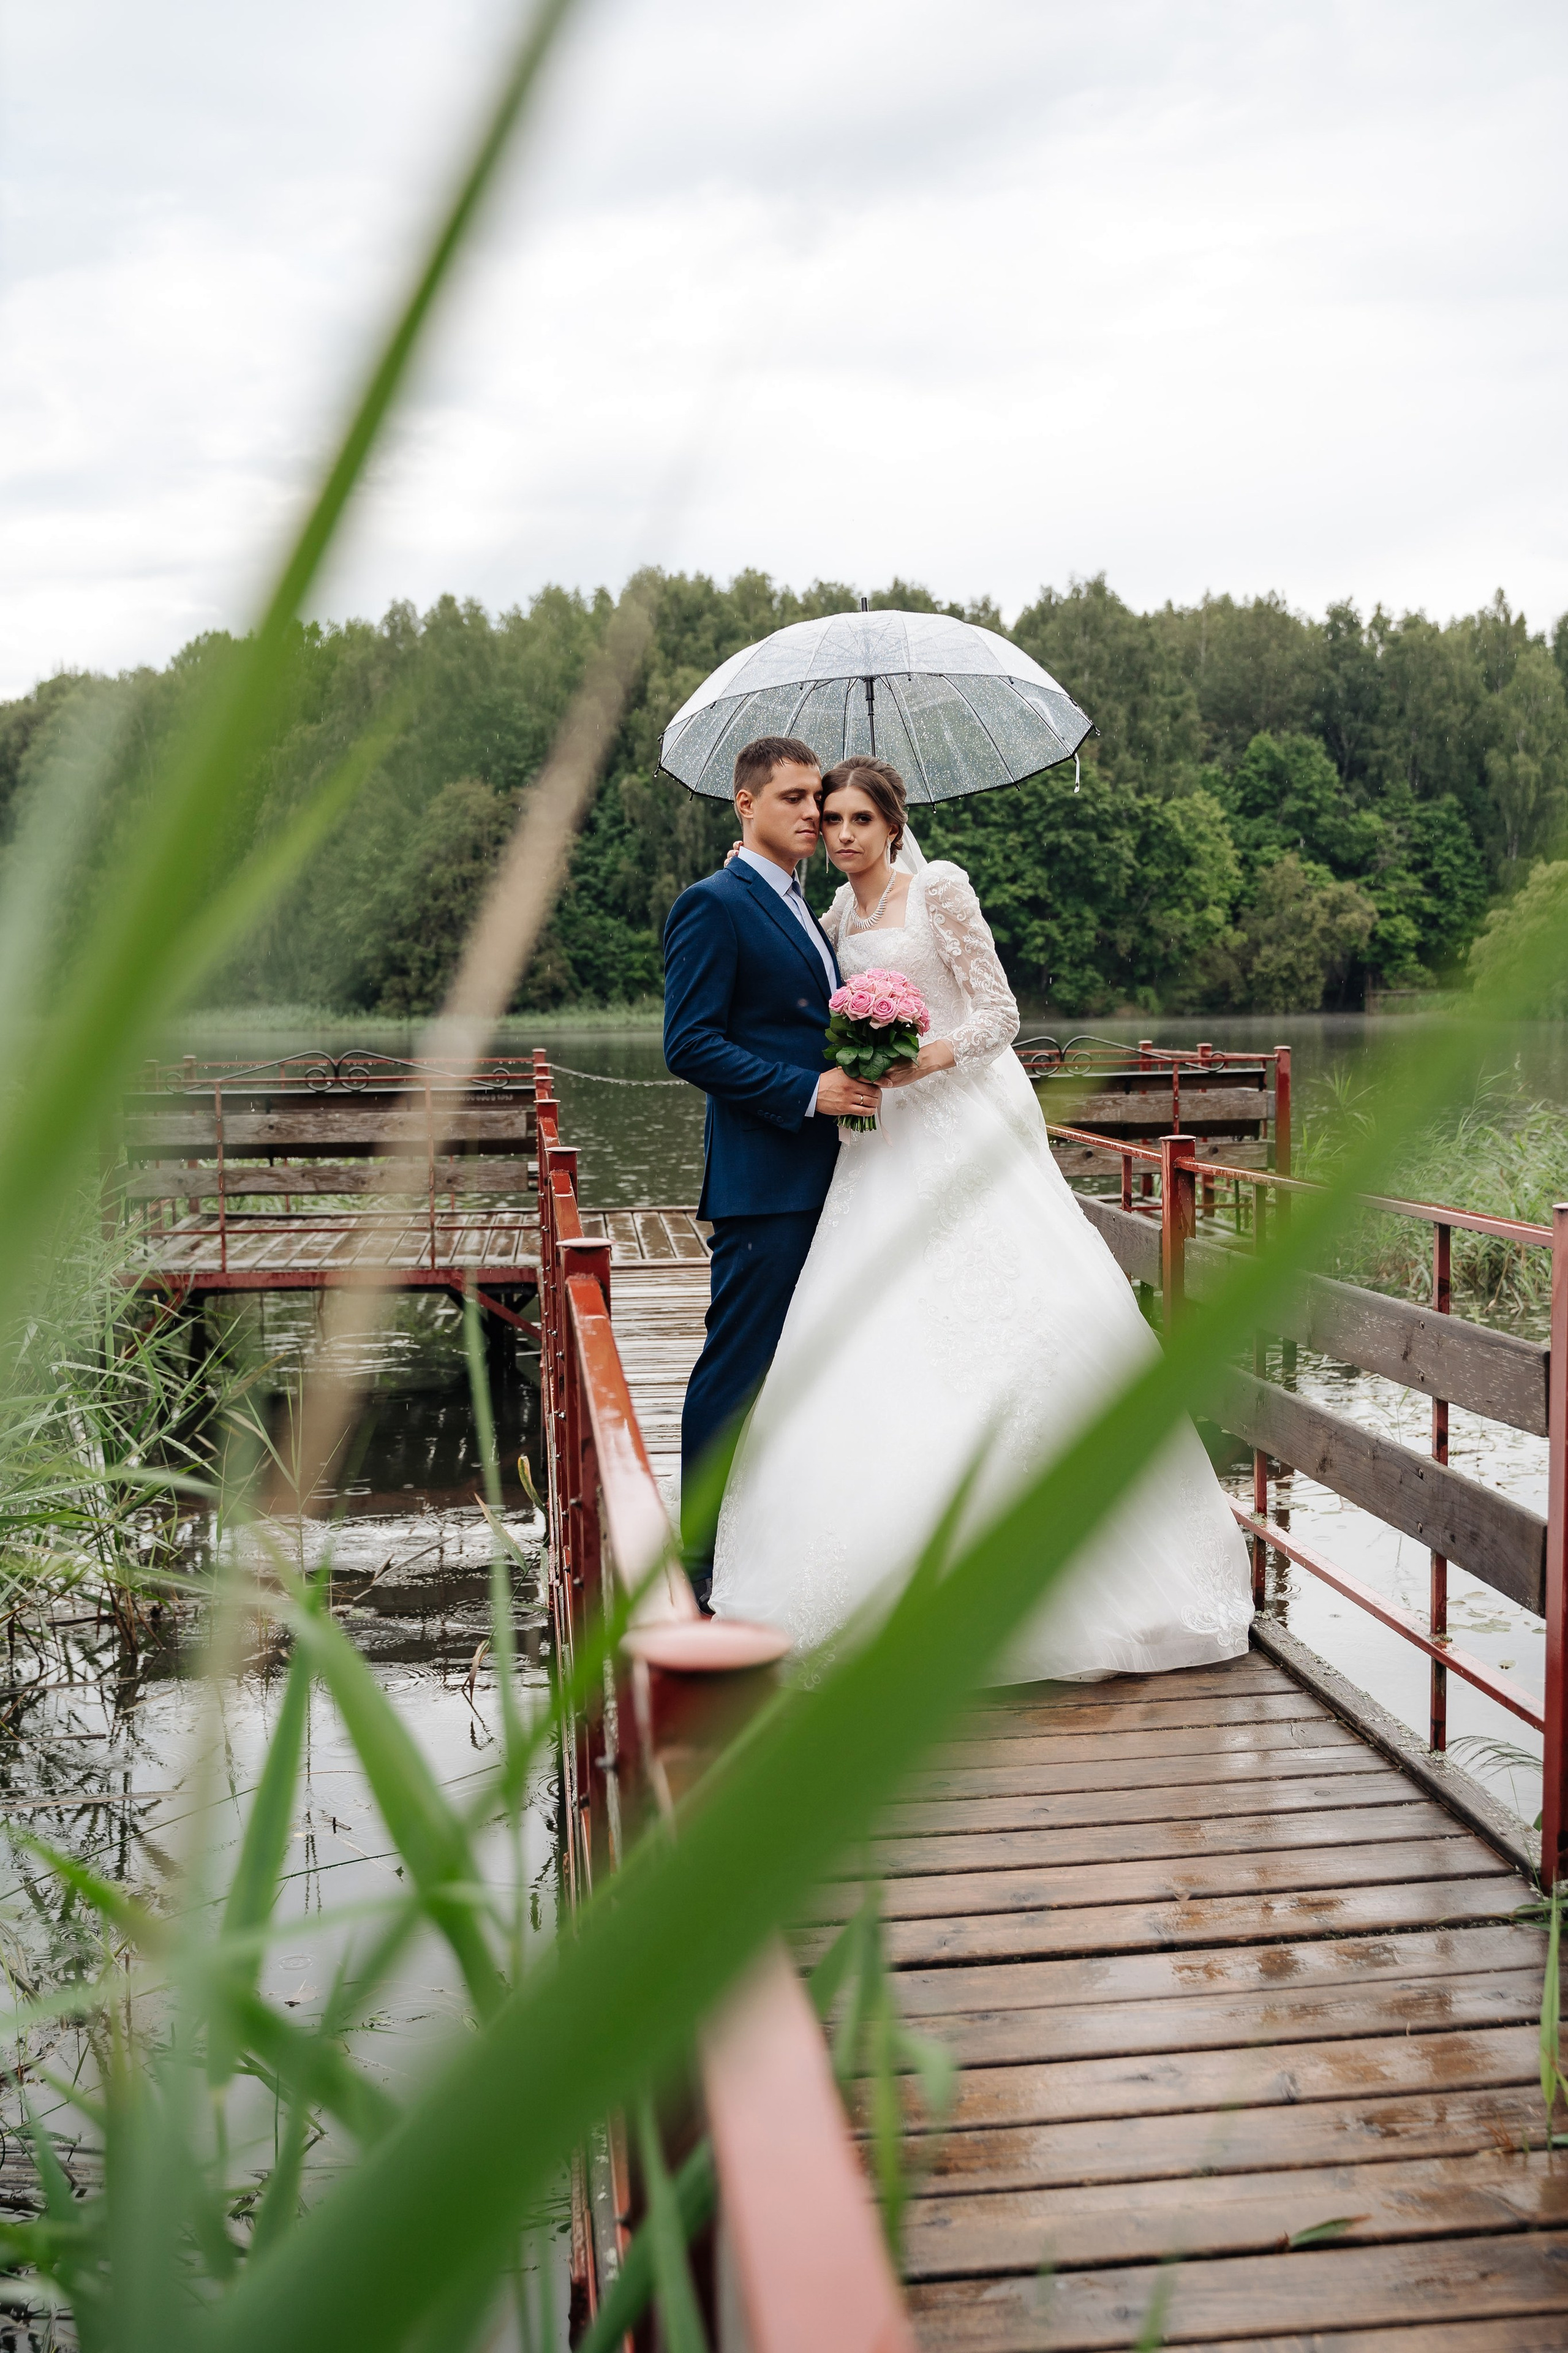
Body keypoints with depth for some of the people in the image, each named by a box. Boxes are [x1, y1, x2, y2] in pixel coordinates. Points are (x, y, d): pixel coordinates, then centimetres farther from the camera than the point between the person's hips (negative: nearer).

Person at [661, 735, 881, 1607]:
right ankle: (702, 1558, 5)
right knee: (738, 1369, -4)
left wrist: (861, 1076, 7)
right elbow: (691, 1045, -17)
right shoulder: (715, 905, -8)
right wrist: (808, 1092, -20)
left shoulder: (807, 916, 20)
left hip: (823, 1176, 9)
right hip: (764, 1182, -9)